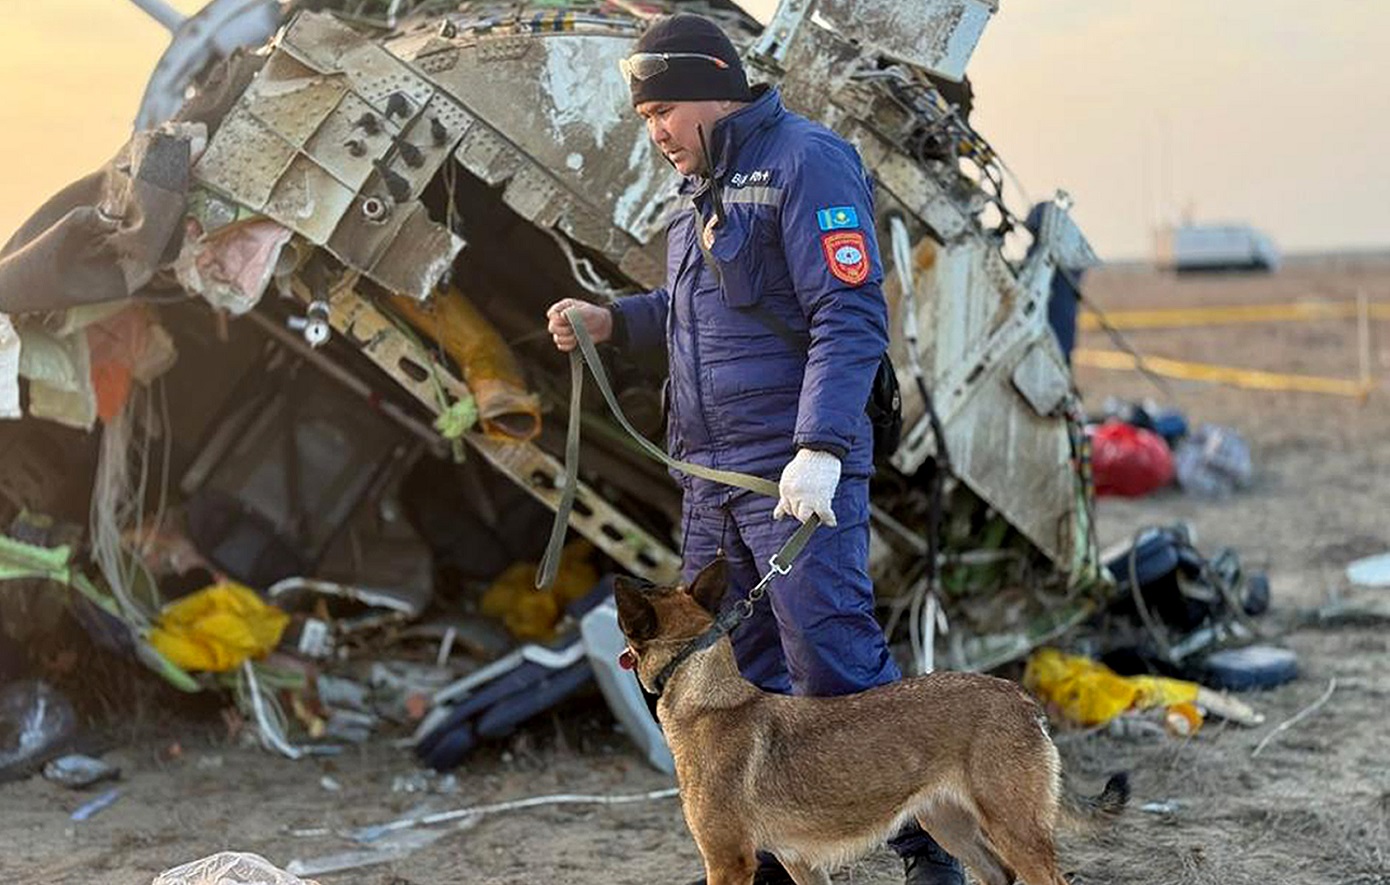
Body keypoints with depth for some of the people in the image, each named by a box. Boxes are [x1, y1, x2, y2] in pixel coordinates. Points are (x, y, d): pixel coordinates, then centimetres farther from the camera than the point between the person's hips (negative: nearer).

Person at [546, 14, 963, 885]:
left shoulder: (806, 161, -11)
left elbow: (850, 317, -19)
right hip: (711, 473, 9)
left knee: (833, 662, -11)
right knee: (730, 667, 11)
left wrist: (820, 450, -28)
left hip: (800, 472, -9)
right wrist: (610, 321, 14)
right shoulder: (708, 186, 18)